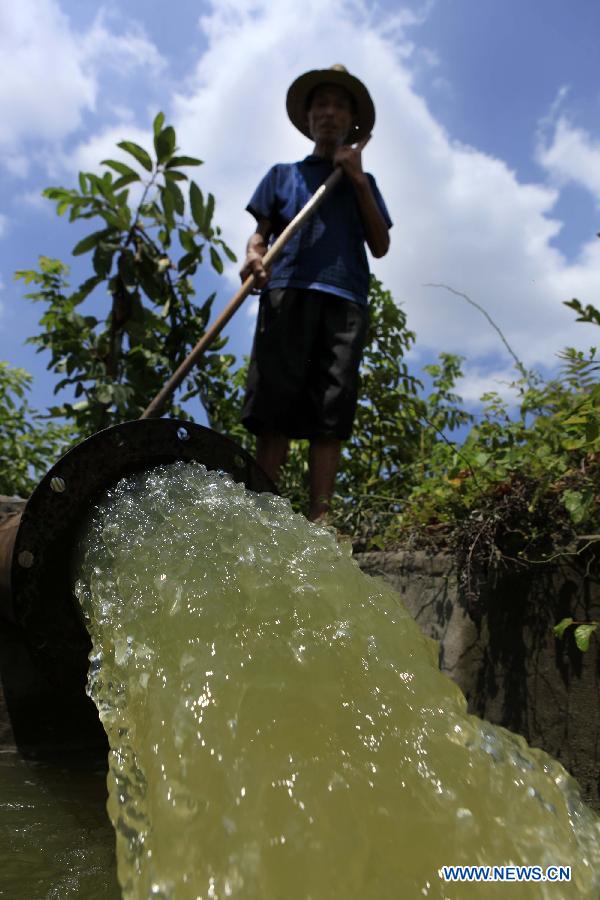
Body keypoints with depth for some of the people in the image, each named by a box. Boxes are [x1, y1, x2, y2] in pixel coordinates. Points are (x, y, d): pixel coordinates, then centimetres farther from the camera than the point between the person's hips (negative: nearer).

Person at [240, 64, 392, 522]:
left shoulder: (363, 182, 28)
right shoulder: (283, 174, 26)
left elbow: (380, 245, 14)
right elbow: (260, 232, 15)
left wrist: (358, 180, 8)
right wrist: (253, 256, -9)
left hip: (345, 299, 1)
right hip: (288, 292, -1)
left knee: (332, 412, -10)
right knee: (274, 408, -13)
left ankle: (319, 521, -12)